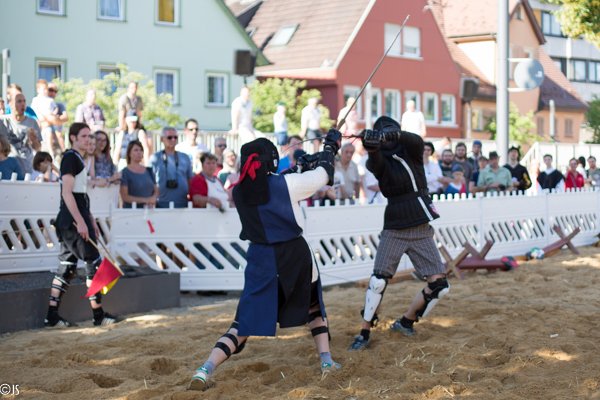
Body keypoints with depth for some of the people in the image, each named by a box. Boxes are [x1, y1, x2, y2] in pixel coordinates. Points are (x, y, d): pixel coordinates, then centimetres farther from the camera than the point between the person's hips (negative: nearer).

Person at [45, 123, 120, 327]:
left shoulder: (78, 159, 20)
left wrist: (90, 220, 23)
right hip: (73, 221, -10)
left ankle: (52, 316, 8)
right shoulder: (70, 157, -11)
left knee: (67, 267, 8)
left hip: (70, 223, 10)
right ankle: (98, 315, 0)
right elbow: (67, 193, -19)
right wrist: (80, 222, -23)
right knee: (94, 264, -5)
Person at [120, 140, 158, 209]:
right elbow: (124, 196, -8)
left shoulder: (149, 171, 15)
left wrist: (153, 198, -7)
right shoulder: (125, 172, -1)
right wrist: (144, 200, -17)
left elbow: (156, 191, 17)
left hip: (149, 210, 4)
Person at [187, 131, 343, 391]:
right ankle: (326, 359, 25)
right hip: (295, 255, -1)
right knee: (313, 303, 27)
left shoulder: (239, 192, 2)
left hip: (261, 260, 1)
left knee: (243, 324, 1)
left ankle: (205, 371, -16)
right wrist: (330, 146, 23)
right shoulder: (286, 183, -8)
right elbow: (324, 174, 5)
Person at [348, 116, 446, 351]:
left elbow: (417, 141, -21)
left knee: (439, 285, -5)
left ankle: (406, 322, 15)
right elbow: (374, 162, -24)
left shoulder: (411, 152, 3)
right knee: (378, 281, -13)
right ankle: (365, 334, 0)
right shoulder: (380, 160, 1)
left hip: (421, 230, 1)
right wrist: (371, 146, -48)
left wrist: (396, 135, -43)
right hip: (394, 230, -1)